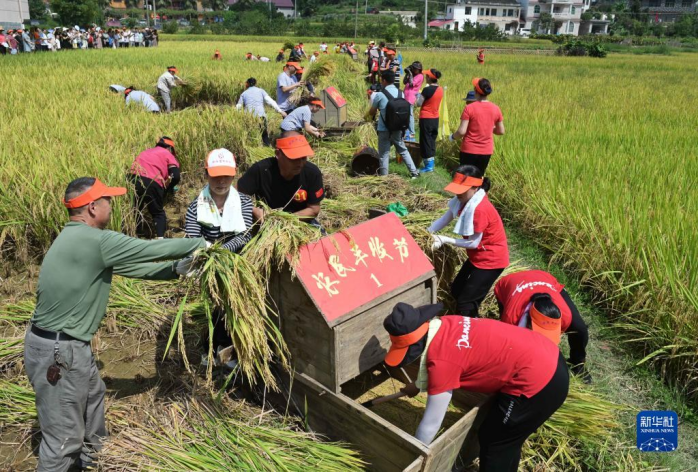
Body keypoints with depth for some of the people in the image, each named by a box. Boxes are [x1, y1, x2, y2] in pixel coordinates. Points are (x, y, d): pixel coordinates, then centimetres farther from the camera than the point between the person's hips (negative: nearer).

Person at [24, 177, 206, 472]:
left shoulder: (78, 239, 9)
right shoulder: (94, 240, -23)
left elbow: (132, 266, 13)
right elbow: (150, 249, -16)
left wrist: (177, 269, 10)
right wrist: (199, 244, -2)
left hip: (67, 343, 11)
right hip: (57, 350, -11)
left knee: (93, 393, 30)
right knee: (64, 435, 2)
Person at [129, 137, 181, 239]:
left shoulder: (146, 152, 35)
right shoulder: (168, 155, 17)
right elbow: (175, 177, 2)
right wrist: (165, 190, 18)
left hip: (133, 179, 4)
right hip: (151, 183, -4)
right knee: (158, 213, 14)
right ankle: (160, 238, -1)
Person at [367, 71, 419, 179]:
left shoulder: (379, 95, -11)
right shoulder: (401, 93, 3)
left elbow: (372, 112, 1)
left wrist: (370, 115, 25)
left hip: (384, 130, -5)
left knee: (384, 154, 5)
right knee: (403, 150, 18)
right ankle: (414, 172, 19)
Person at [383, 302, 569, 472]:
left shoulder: (442, 360, -23)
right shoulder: (444, 325, 1)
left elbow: (431, 424, -11)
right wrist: (418, 385, 38)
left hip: (537, 383, -9)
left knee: (494, 443, 12)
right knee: (506, 440, 26)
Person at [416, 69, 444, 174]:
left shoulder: (427, 90, -18)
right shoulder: (440, 90, 4)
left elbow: (419, 104, -17)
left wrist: (419, 97, 0)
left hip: (426, 119, -7)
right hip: (435, 118, 7)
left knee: (425, 141, 1)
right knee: (432, 141, 15)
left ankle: (428, 166, 2)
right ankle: (431, 164, 20)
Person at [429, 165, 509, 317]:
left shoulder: (480, 209, -32)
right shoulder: (463, 199, -4)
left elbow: (474, 243, -25)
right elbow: (445, 219, -2)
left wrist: (445, 240, -22)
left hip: (491, 260, -9)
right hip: (478, 256, 10)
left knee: (466, 302, -3)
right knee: (456, 291, 19)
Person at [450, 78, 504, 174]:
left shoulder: (469, 108, -14)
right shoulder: (495, 109, -2)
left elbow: (462, 132, -18)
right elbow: (501, 131, 6)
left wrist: (453, 137, 2)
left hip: (469, 150, -3)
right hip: (486, 151, 3)